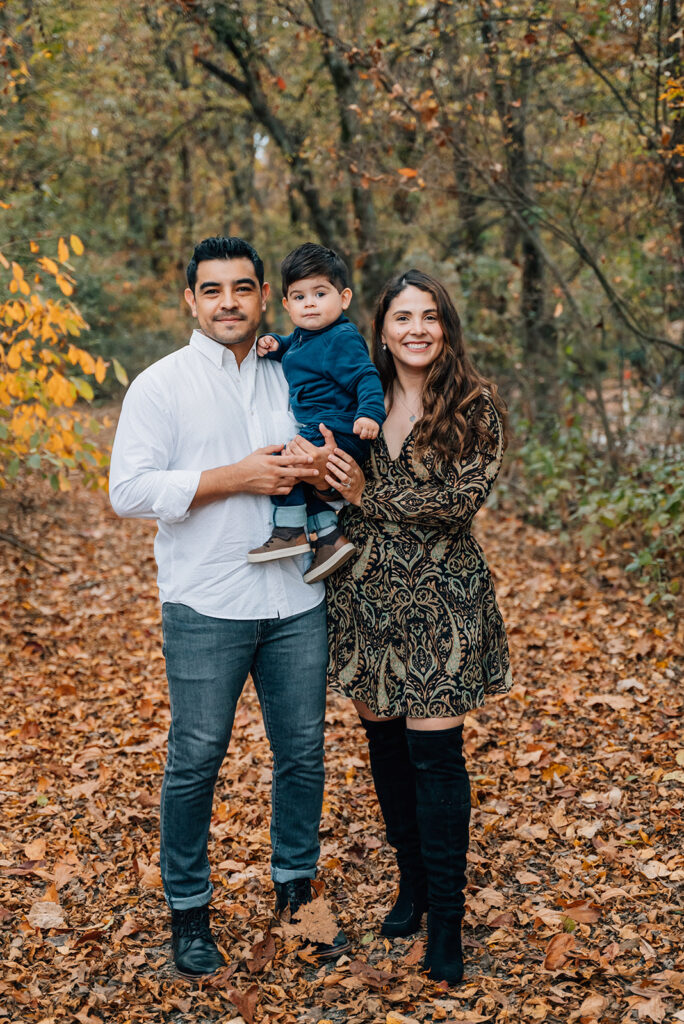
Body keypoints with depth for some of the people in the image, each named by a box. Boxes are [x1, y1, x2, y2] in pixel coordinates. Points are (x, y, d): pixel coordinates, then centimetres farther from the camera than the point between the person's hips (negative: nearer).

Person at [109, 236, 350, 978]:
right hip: (206, 609, -4)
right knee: (195, 761, 3)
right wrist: (234, 478, -17)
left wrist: (314, 472, -2)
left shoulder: (289, 380, 12)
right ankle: (187, 911, 21)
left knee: (302, 751, 11)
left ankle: (295, 889, 30)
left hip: (295, 602, 4)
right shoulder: (161, 385, -2)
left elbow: (323, 461, 23)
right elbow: (129, 491, -11)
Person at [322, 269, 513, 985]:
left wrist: (368, 496, -16)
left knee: (434, 751, -4)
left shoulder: (474, 406, -4)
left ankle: (446, 919, 8)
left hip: (439, 597, -4)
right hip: (366, 594, 4)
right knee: (384, 741, 12)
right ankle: (411, 882, 31)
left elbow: (460, 501, -11)